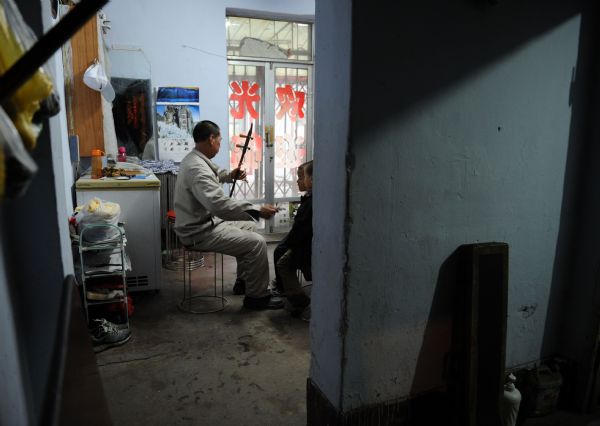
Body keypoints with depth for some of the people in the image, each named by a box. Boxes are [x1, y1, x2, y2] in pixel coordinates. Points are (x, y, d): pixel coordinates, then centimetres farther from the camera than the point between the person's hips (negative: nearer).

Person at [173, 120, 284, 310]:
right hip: (200, 233, -11)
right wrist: (258, 210, -34)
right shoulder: (197, 168, -27)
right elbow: (221, 205, -38)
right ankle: (257, 296, 1)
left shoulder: (194, 158, 7)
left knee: (249, 226, 23)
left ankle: (244, 280, 30)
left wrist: (229, 175, 13)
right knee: (257, 242, -15)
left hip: (203, 222, 11)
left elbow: (209, 175, 30)